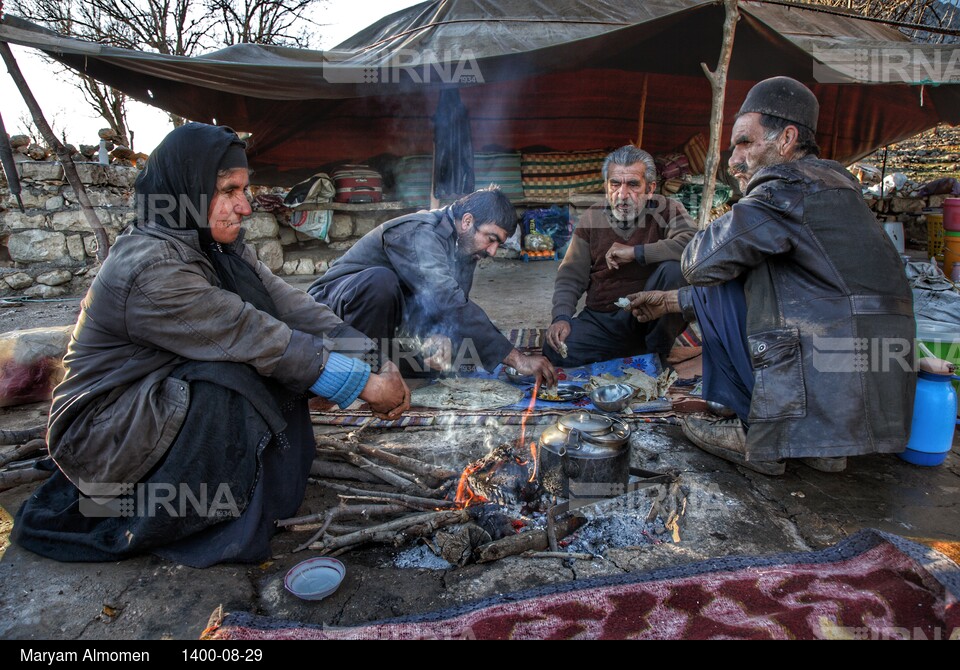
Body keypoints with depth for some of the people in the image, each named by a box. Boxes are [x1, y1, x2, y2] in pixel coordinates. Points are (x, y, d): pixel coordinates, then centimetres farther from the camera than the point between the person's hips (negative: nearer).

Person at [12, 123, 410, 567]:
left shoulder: (221, 249, 0)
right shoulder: (150, 268, -28)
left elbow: (291, 306, -10)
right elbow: (256, 339, -31)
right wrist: (365, 384, -28)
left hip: (171, 397, 8)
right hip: (100, 435, -8)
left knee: (280, 358, -10)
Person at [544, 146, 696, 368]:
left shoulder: (666, 210, -5)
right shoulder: (592, 218, 5)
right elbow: (571, 275, 4)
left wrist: (635, 252, -22)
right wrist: (561, 317, -13)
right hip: (600, 319, 2)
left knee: (674, 268, -29)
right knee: (555, 352, -23)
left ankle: (658, 352, -8)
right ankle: (640, 349, -2)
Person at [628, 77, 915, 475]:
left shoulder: (790, 187, -11)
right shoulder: (832, 184, 20)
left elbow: (700, 263, -14)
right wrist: (671, 301, 24)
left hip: (827, 393, -9)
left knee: (717, 289, -1)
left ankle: (760, 436, 2)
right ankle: (817, 441, 14)